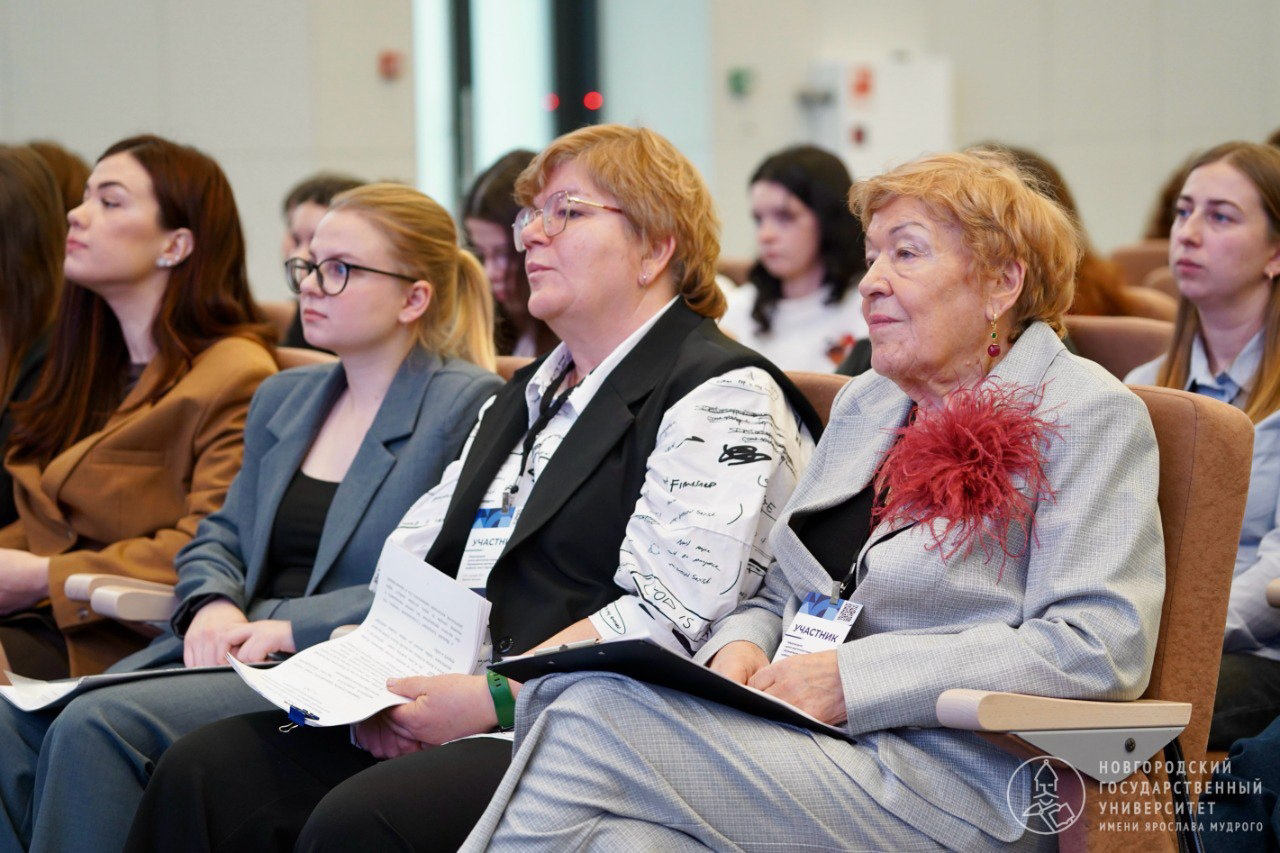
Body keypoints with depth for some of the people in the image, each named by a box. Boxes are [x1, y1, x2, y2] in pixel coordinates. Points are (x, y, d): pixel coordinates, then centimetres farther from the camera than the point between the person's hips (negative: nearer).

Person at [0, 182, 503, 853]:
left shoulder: (468, 408, -3)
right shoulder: (282, 397, 22)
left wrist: (290, 625, -16)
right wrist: (212, 607, -1)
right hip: (225, 647, 7)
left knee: (98, 724, -29)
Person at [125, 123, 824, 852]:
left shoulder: (723, 395, -4)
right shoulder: (526, 398, 27)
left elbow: (668, 617, -16)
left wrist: (495, 696, -21)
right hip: (441, 715, 9)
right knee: (204, 771, -12)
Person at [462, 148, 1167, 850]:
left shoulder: (1088, 413, 0)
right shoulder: (865, 401, 24)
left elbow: (1101, 645, -13)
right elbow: (779, 589, 26)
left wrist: (855, 676, -16)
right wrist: (742, 645, -1)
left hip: (948, 783, -6)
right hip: (817, 744, 6)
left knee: (593, 715, -25)